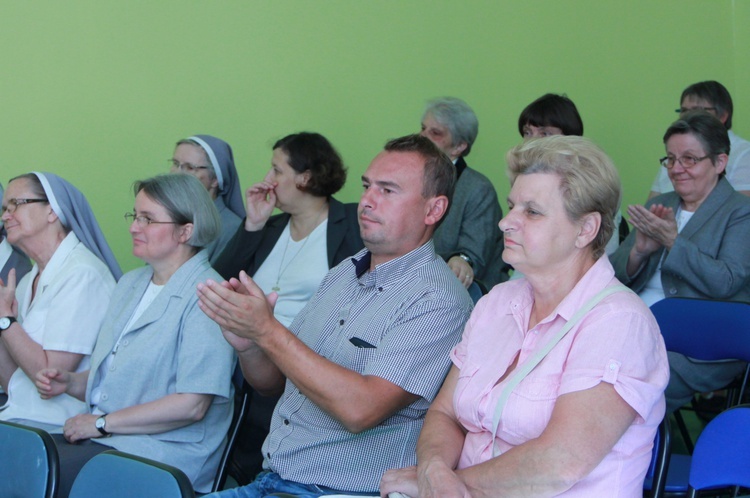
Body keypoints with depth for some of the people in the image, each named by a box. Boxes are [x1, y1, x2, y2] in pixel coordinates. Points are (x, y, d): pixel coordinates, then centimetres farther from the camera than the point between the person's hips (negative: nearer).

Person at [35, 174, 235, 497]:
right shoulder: (131, 283, 18)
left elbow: (192, 405, -19)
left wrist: (102, 423, -13)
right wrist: (71, 383, 5)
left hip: (166, 452, -8)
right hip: (102, 435, 8)